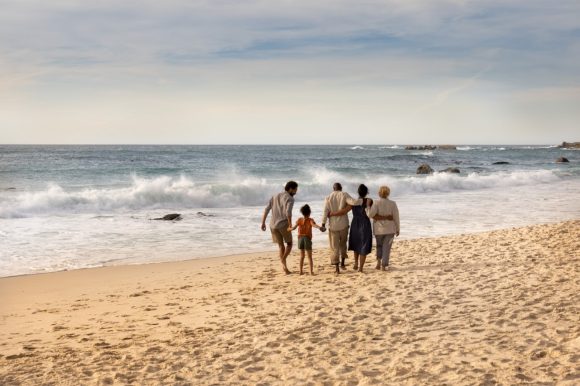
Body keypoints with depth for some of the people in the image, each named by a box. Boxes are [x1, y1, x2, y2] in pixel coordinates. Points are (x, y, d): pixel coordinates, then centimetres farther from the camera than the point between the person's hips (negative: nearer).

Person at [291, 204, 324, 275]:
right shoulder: (310, 220, -6)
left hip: (300, 238, 3)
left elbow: (294, 227, -6)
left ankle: (301, 271, 14)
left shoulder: (300, 220, 2)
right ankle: (311, 271, -3)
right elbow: (314, 225, -27)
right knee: (310, 256, 4)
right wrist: (319, 227, -43)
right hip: (307, 238, -3)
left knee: (302, 256, 15)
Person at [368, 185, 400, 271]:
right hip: (390, 229, 0)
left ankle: (378, 261, 8)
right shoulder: (392, 204, -7)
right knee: (386, 248, 8)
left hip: (379, 229, 0)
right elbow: (396, 217, -4)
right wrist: (398, 229, 6)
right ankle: (384, 266, 2)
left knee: (379, 245, 23)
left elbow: (371, 214, -25)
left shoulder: (376, 203, -11)